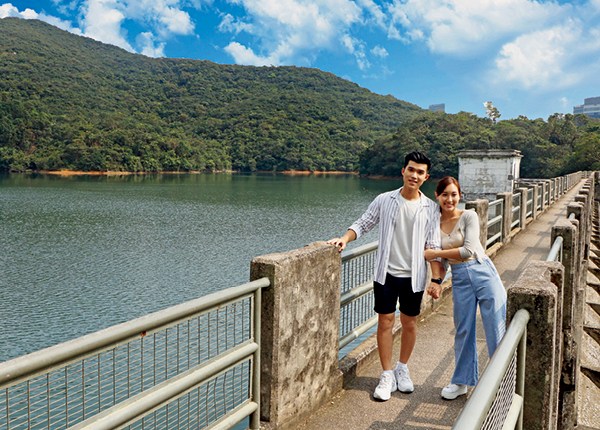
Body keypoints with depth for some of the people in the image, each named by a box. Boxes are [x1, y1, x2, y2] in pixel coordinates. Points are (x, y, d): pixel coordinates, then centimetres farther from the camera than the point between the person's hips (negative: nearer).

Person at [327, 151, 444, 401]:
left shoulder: (430, 209, 1)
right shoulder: (384, 200, -1)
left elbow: (434, 247, 1)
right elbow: (363, 224, 7)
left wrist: (436, 280, -3)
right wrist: (345, 238, -12)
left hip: (413, 276, 1)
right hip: (386, 273, -1)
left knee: (410, 324, 10)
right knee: (385, 321, 1)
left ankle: (402, 369, 31)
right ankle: (387, 375, 15)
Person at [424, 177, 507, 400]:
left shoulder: (469, 216, -6)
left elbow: (469, 250, -15)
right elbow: (437, 258, 10)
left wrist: (435, 253, -13)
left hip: (483, 273, -3)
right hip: (459, 279, 3)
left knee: (496, 329, 1)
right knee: (463, 330, 9)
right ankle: (461, 382, 23)